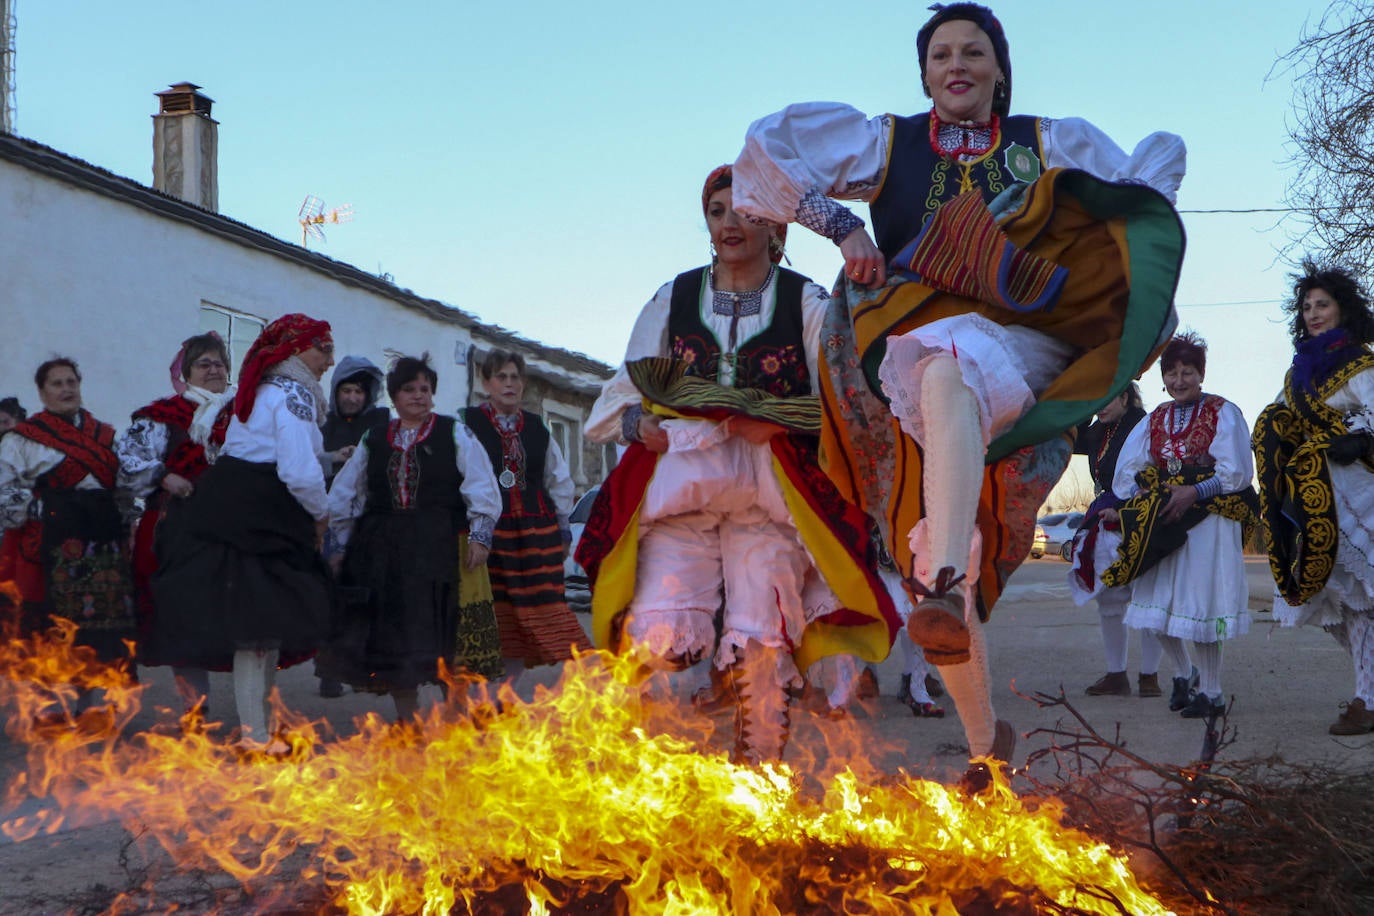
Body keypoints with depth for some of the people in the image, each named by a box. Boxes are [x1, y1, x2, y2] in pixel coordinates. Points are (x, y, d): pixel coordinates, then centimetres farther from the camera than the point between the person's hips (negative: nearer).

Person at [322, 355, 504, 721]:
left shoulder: (455, 433, 7)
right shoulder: (373, 438, 14)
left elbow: (481, 487, 1)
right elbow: (343, 496, 20)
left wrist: (479, 535, -8)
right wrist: (348, 541, 15)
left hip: (442, 546, -3)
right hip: (383, 549, 3)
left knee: (447, 636, -6)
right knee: (391, 634, 3)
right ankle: (407, 720, 14)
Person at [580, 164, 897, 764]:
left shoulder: (806, 303, 12)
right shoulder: (672, 300, 19)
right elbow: (619, 399, 16)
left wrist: (772, 423, -12)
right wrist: (643, 425, -5)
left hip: (770, 494, -1)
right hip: (678, 484, 1)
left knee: (760, 645, -19)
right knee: (658, 637, -20)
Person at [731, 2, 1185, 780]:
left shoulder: (1052, 145, 18)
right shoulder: (888, 142, 17)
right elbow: (768, 145, 14)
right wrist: (840, 224, 3)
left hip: (1019, 350, -2)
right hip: (906, 354, 2)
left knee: (948, 372, -40)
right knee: (935, 552, -6)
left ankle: (943, 593, -56)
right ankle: (984, 741, 8)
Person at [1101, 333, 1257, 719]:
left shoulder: (1222, 413, -2)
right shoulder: (1155, 420, 13)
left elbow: (1237, 472, -9)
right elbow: (1129, 469, 11)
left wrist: (1195, 492, -18)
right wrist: (1134, 506, -3)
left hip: (1208, 522, -5)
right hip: (1161, 524, 5)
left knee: (1201, 603, -7)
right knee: (1157, 602, 4)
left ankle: (1212, 693, 4)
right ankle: (1184, 672, 26)